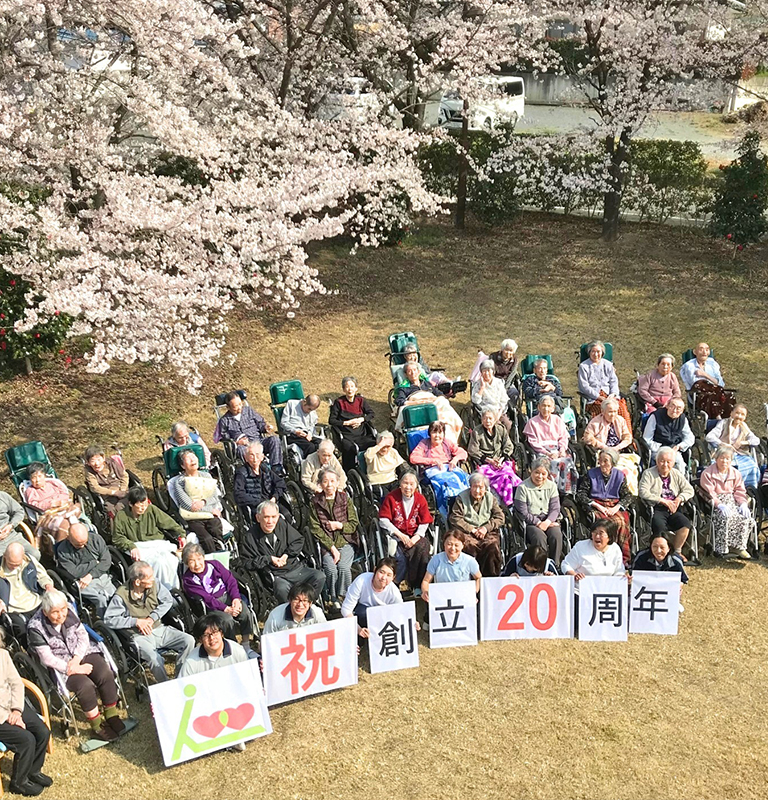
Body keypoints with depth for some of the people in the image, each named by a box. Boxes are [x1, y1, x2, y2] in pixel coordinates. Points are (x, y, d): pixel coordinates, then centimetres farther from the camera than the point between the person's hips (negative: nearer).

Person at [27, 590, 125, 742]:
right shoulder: (36, 628, -17)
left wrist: (77, 658, -13)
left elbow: (83, 635, 3)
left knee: (105, 674, -21)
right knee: (85, 686, -29)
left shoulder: (70, 612, -4)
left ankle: (111, 716, -3)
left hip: (83, 653, 4)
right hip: (61, 666, -4)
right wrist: (74, 669, -19)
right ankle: (97, 727, -10)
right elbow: (47, 658, -16)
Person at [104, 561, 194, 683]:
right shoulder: (121, 595, -13)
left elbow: (168, 600, 8)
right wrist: (136, 621, -16)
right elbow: (108, 619, -12)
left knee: (189, 641, -16)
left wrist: (152, 618, -7)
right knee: (155, 659, -34)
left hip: (159, 628, 5)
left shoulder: (154, 584, -1)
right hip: (139, 635, -5)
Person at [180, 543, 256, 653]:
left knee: (245, 612, -24)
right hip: (211, 606, -4)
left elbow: (230, 581, 6)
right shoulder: (188, 580, -7)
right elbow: (206, 599, -15)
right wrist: (226, 609, -25)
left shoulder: (214, 564, 6)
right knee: (227, 620, -33)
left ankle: (246, 643, -5)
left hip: (227, 596, 4)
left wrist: (236, 598, -12)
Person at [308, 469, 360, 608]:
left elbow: (354, 524, 10)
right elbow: (315, 529, -3)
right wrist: (332, 547, -11)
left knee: (343, 567, -26)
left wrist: (339, 525, -9)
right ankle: (334, 598, -5)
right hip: (326, 544, -1)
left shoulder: (345, 499, 8)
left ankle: (344, 596, -7)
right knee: (331, 569, -26)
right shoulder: (314, 502, 3)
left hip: (346, 542, 1)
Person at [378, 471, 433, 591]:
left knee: (423, 546, -28)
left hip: (415, 535, 2)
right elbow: (383, 520, -6)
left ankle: (418, 586, -15)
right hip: (396, 535, -2)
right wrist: (400, 535, -14)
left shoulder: (420, 499, 5)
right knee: (401, 558, -29)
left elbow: (424, 523, 5)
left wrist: (416, 538, -13)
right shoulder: (391, 497, -2)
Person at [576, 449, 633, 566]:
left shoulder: (619, 475, 13)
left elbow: (628, 496, 10)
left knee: (622, 523, -30)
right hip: (595, 507, -2)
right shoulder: (591, 474, 6)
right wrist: (598, 506, -10)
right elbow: (580, 494, 1)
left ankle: (624, 558, -22)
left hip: (615, 507, 2)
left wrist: (616, 508, -9)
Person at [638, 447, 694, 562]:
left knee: (685, 523, -24)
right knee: (659, 526, -34)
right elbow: (643, 492, -11)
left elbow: (689, 490, 13)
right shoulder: (649, 474, 3)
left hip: (673, 510, 4)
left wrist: (679, 498, -7)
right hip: (656, 509, -4)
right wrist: (663, 500, -15)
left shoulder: (676, 474, 18)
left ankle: (677, 551, -6)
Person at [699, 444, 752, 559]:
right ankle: (721, 549, -28)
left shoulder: (735, 473, 15)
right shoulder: (707, 473, -3)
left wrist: (743, 503, -9)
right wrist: (720, 505, -25)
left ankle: (738, 546, -13)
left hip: (731, 501, 6)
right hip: (715, 503, -5)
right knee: (726, 516, -35)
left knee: (746, 515, -23)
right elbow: (708, 493, -12)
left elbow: (740, 491, 11)